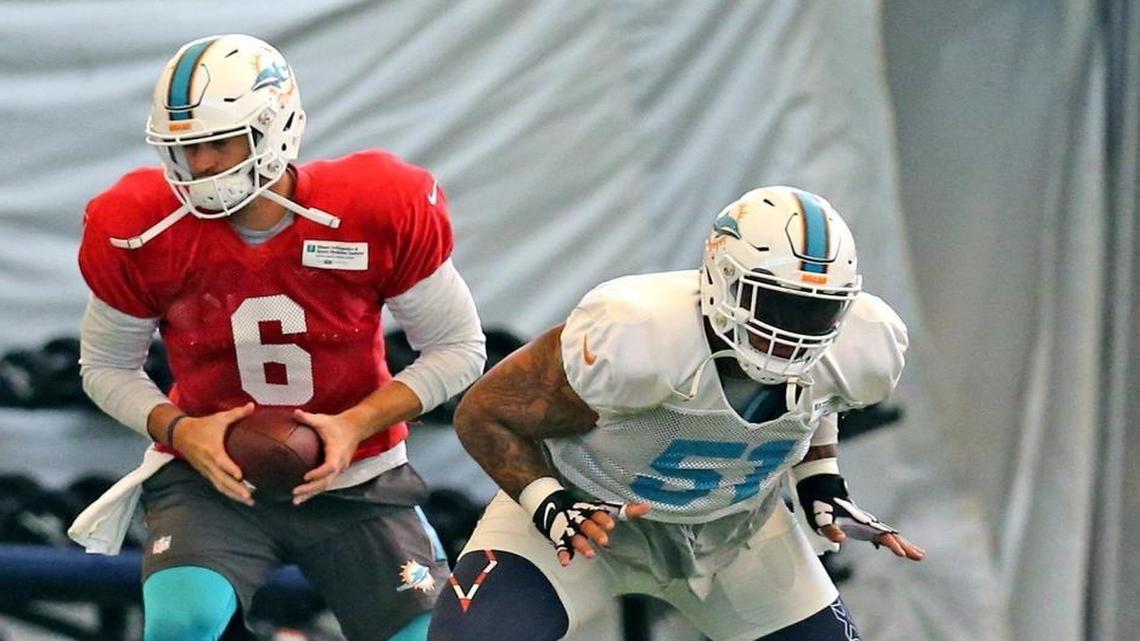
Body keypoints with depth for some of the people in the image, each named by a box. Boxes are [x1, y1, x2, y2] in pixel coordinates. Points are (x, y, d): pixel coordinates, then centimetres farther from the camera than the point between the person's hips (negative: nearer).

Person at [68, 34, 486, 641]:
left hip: (356, 477, 1)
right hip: (211, 476, -1)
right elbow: (106, 365, 2)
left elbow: (458, 348, -5)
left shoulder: (382, 211, -17)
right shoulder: (138, 232, -14)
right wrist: (179, 431, -17)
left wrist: (356, 425, -19)